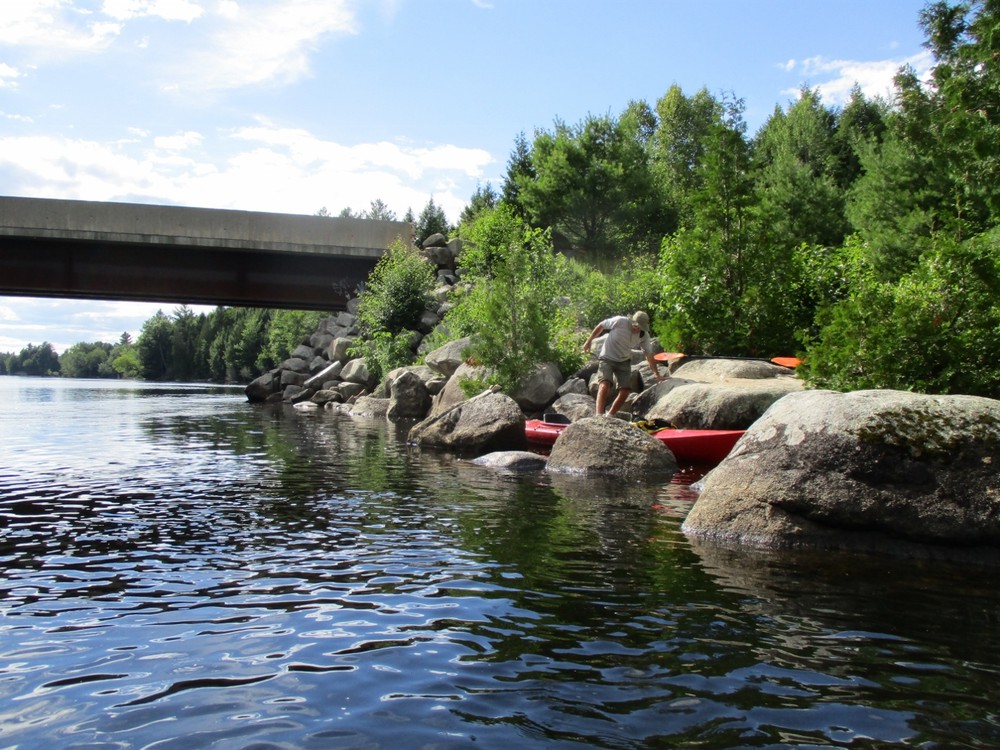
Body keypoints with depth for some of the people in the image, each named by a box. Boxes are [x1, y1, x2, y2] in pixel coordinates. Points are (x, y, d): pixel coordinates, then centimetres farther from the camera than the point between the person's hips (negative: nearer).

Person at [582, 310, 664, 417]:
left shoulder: (644, 335, -9)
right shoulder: (620, 321, -21)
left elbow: (649, 355, 0)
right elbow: (601, 326, -6)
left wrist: (657, 374, 0)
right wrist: (589, 341, -1)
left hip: (624, 362, 4)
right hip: (607, 358, -4)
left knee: (625, 390, -9)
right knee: (605, 385, -26)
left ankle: (610, 416, 5)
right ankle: (599, 415, -33)